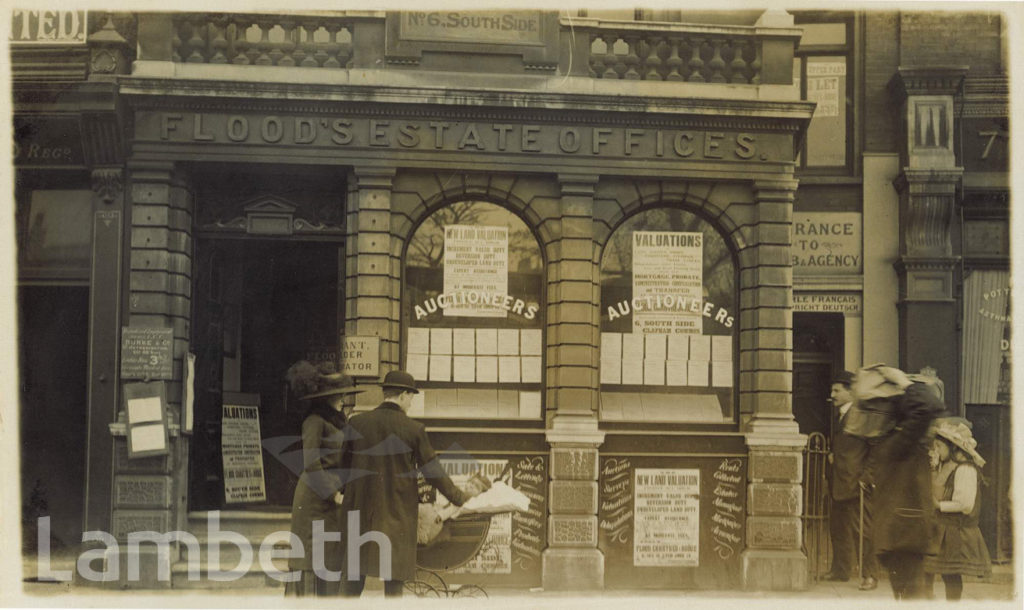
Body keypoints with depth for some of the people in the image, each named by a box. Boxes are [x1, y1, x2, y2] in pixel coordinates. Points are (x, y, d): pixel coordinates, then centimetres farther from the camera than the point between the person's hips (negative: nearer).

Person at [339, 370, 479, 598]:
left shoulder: (357, 422, -1)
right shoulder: (414, 429, -7)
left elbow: (345, 465, 9)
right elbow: (433, 472, -2)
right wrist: (459, 498, 12)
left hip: (362, 510, 2)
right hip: (398, 513, -2)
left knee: (354, 580, 10)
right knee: (394, 579, 5)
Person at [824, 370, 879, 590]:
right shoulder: (839, 414, 16)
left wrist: (866, 476, -17)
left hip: (857, 482, -9)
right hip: (839, 484, 9)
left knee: (862, 529, -5)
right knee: (837, 527, 15)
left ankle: (870, 575, 1)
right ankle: (840, 570, 26)